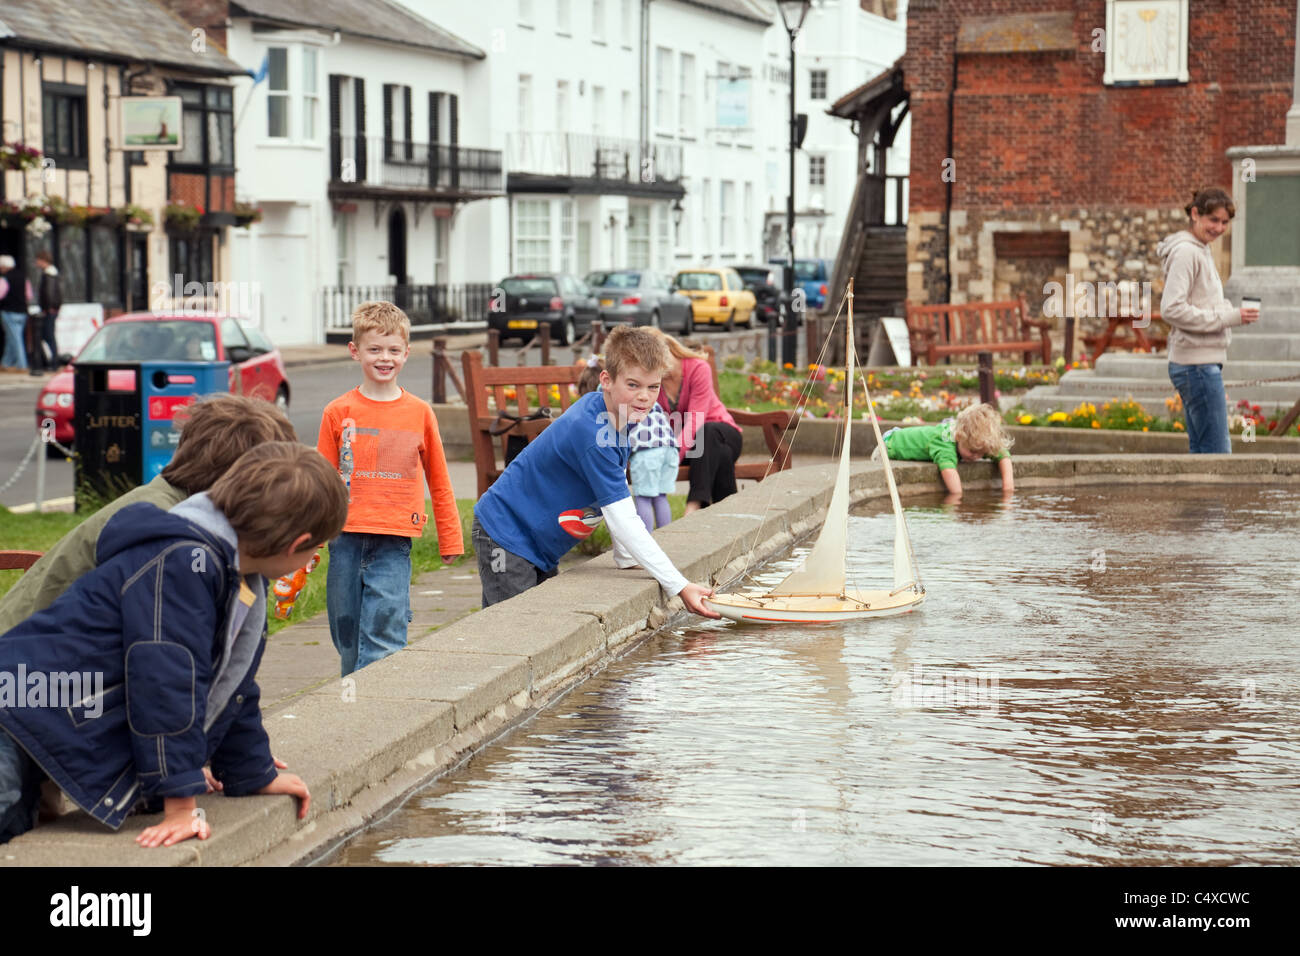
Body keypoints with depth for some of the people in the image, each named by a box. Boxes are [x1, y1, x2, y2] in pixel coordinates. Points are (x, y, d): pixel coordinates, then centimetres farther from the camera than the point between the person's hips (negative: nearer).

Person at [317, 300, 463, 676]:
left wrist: (450, 540, 13)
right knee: (347, 636, 7)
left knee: (384, 634, -12)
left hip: (394, 544, -1)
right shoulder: (338, 412, 4)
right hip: (346, 537, 1)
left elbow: (439, 482, 11)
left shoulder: (419, 413, 5)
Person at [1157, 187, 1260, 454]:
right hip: (1197, 363, -10)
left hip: (1204, 364, 10)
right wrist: (1228, 317, -18)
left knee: (1202, 451, 12)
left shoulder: (1201, 251, 19)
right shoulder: (1186, 252, -12)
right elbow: (1172, 309, -21)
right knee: (1217, 452, -10)